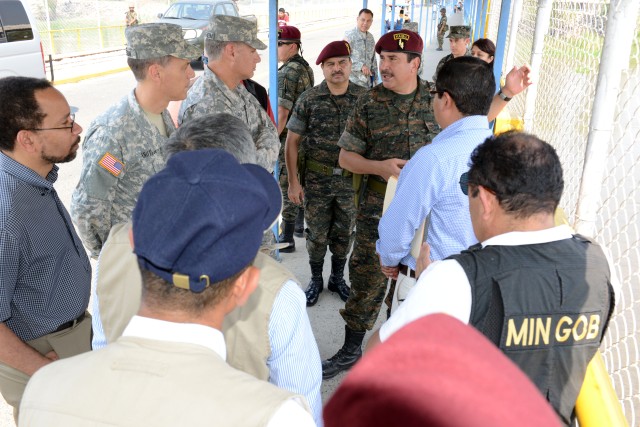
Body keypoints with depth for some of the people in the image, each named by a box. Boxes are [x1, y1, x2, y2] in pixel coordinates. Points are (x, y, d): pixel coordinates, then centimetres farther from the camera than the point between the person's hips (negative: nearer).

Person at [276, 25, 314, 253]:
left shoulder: (287, 72, -19)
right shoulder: (306, 67, 11)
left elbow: (282, 112, -25)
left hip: (288, 138, -10)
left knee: (287, 186, -4)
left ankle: (287, 239, 2)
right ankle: (299, 225, 34)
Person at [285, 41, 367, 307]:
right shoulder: (309, 100, -6)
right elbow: (292, 142, -3)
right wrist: (293, 182, -7)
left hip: (352, 179, 1)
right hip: (317, 180, -1)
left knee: (344, 233, 14)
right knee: (317, 233, 10)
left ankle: (337, 279, 35)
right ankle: (316, 281, 31)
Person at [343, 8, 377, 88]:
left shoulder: (371, 37, 10)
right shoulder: (349, 35, -10)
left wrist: (375, 79, 15)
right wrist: (360, 66, -26)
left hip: (368, 81, 6)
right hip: (353, 82, -6)